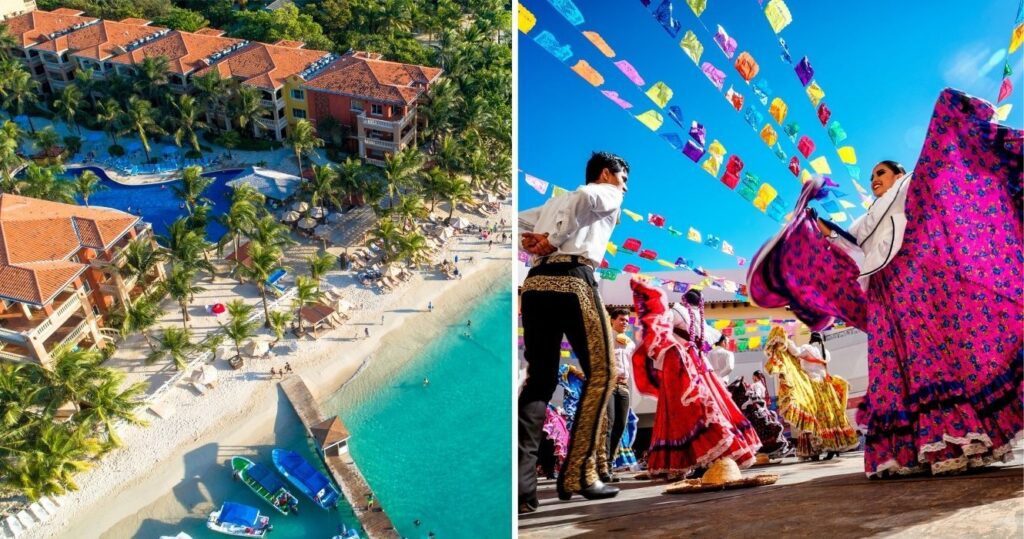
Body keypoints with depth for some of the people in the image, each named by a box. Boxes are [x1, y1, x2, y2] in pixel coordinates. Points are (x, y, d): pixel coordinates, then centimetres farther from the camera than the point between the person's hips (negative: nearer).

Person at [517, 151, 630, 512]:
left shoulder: (555, 201, 35)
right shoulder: (609, 193, 15)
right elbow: (584, 196, -9)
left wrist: (531, 242, 12)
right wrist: (555, 239, -6)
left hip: (535, 283, 7)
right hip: (572, 280, -6)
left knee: (539, 379, 7)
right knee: (601, 372, 3)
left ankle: (520, 484, -4)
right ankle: (578, 474, -2)